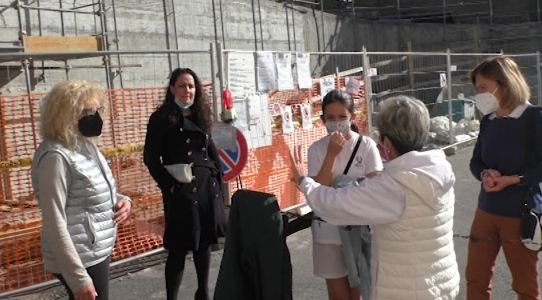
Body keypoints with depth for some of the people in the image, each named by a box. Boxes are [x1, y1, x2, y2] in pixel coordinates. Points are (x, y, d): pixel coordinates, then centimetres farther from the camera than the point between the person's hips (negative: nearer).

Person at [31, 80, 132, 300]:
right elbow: (55, 223, -23)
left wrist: (121, 200, -2)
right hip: (80, 260, -9)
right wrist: (78, 278, -24)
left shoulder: (85, 146, 7)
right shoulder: (56, 156, -21)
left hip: (97, 252, 9)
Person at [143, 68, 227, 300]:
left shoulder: (201, 115, 12)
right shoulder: (161, 118, -6)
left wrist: (216, 176, 7)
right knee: (178, 248, -1)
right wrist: (169, 185, -14)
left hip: (206, 186, 6)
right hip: (179, 189, -6)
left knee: (204, 242, 14)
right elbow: (150, 157, -9)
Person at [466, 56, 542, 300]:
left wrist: (510, 180, -22)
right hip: (486, 211, 5)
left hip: (521, 215, -5)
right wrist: (485, 175, -13)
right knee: (475, 278, 14)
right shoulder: (488, 120, 3)